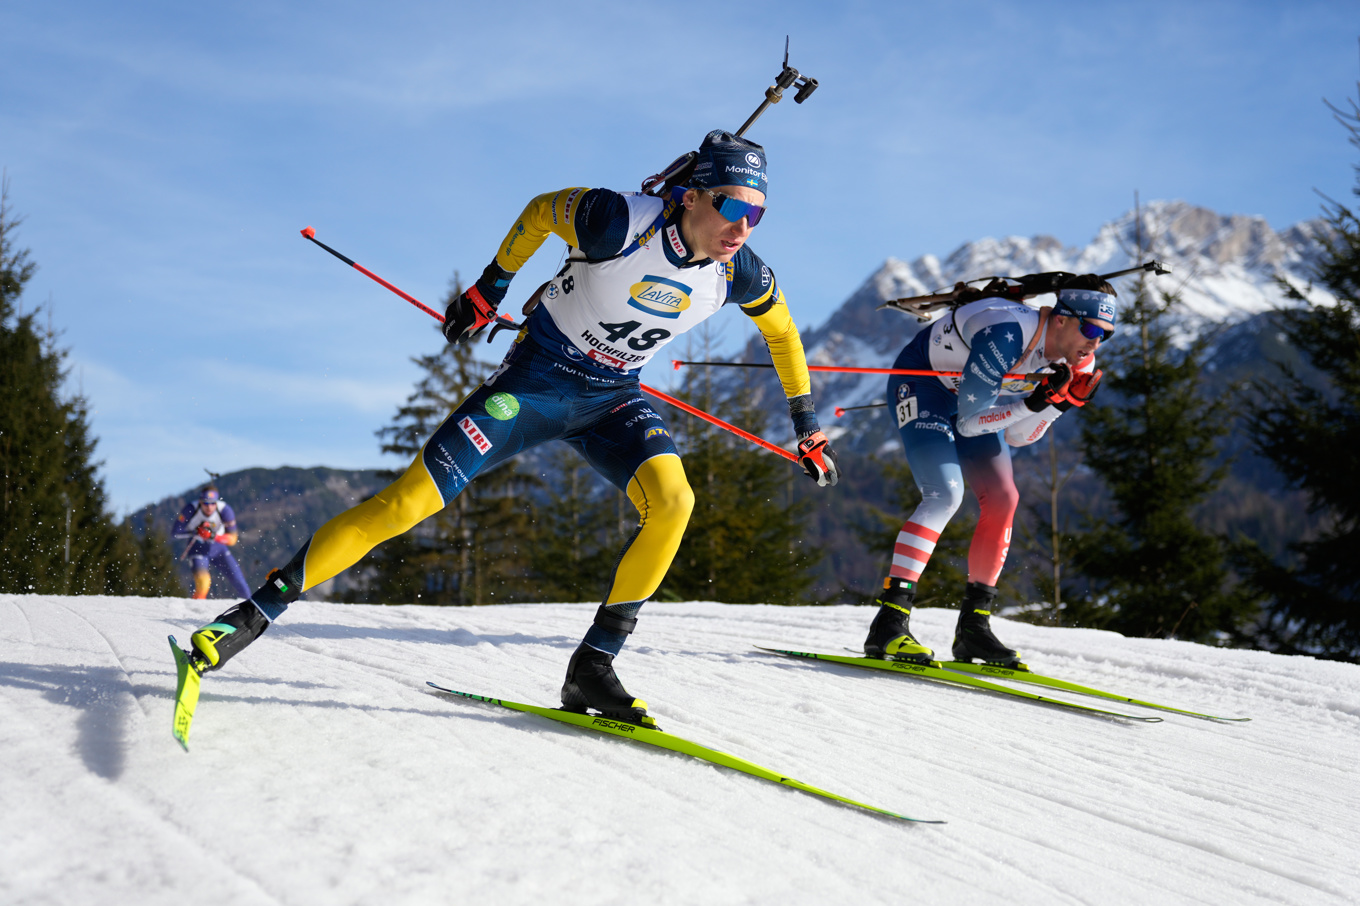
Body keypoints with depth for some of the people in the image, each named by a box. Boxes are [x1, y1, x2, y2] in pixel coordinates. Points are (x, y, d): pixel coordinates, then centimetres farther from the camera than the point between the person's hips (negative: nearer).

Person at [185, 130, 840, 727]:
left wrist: (807, 425, 17)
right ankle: (255, 613, -2)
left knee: (672, 500, -26)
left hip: (613, 399, 4)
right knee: (410, 499, -12)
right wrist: (490, 285, 5)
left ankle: (592, 666, -15)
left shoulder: (739, 273, -12)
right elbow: (540, 212, -5)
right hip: (538, 375, -4)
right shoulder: (621, 223, -26)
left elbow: (782, 332, 10)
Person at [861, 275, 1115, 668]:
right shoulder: (1006, 334, -36)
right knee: (945, 493, -24)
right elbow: (968, 422, -31)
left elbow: (1016, 437, -8)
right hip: (920, 384, -8)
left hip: (971, 397, 8)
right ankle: (889, 621, -27)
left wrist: (1064, 402, -22)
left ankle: (973, 625, 4)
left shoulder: (1075, 360, -13)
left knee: (1003, 500, -4)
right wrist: (1034, 402, -38)